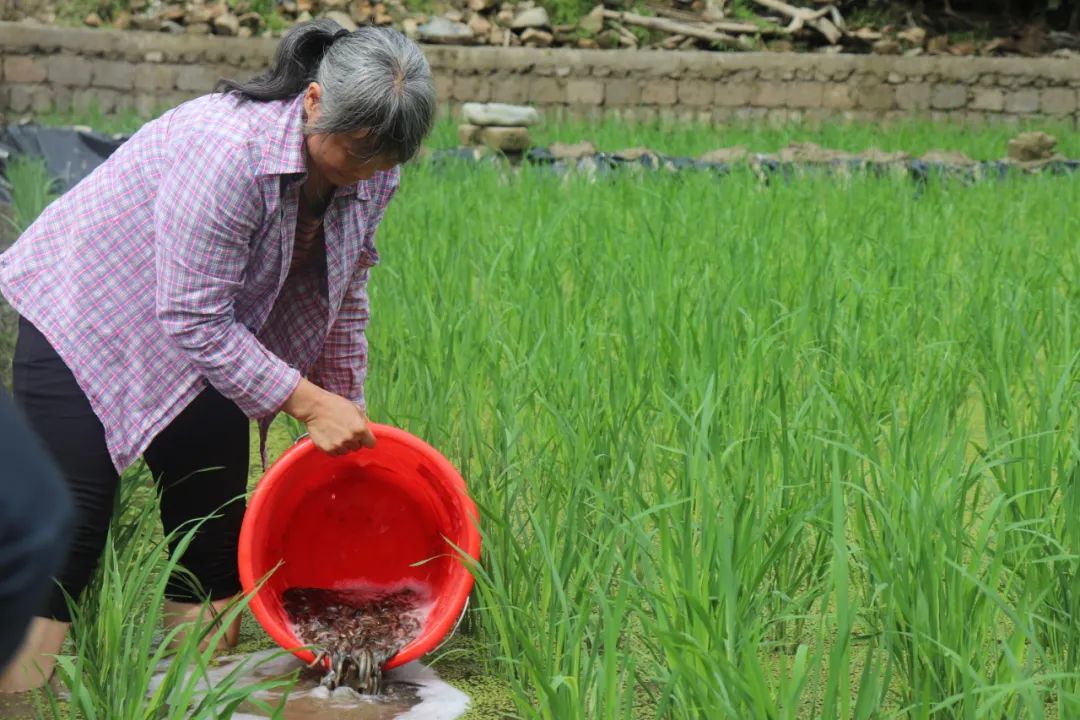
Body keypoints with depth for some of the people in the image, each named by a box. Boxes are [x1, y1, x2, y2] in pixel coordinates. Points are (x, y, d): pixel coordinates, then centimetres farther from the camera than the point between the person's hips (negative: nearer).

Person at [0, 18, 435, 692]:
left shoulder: (371, 172, -12)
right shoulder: (227, 149, -36)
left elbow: (342, 295, 6)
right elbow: (195, 321, -30)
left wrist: (348, 409, 6)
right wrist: (308, 402, -28)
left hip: (207, 347, 7)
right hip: (85, 321, -7)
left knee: (215, 538, 4)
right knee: (67, 536, -12)